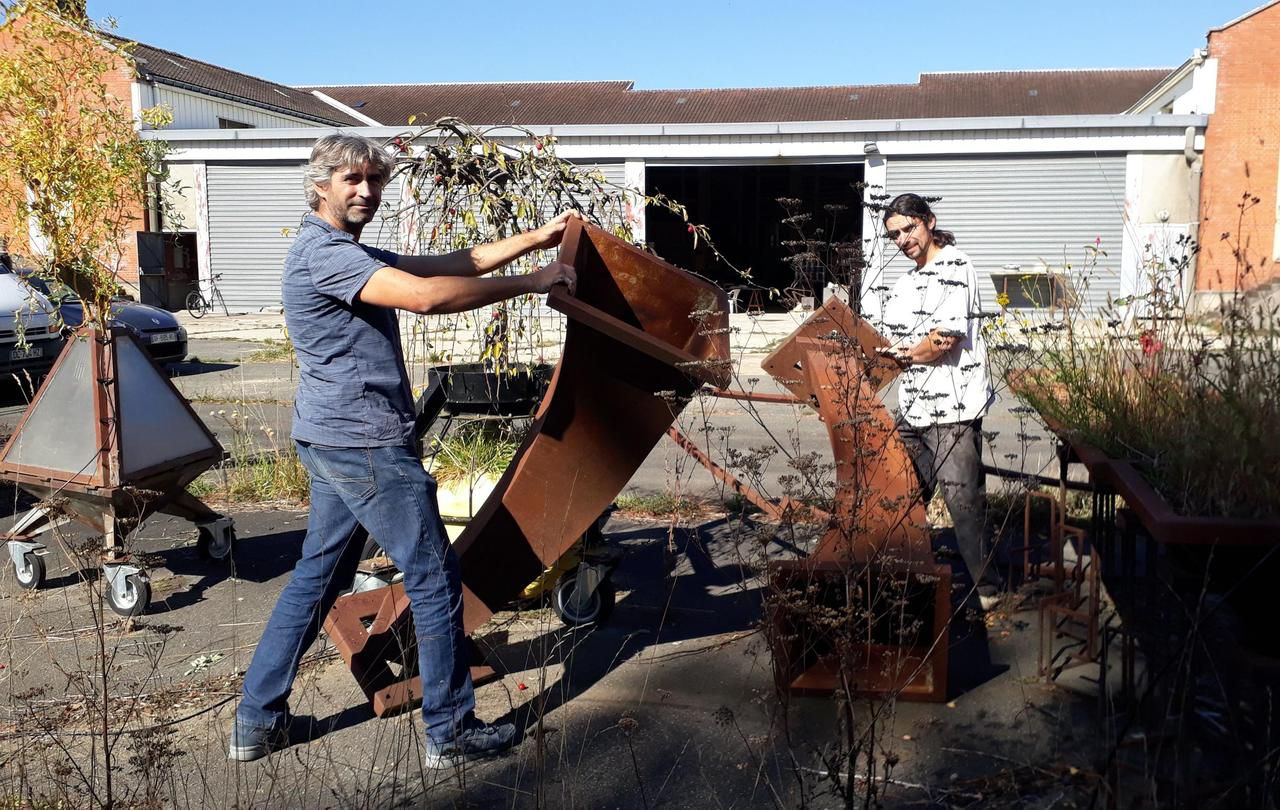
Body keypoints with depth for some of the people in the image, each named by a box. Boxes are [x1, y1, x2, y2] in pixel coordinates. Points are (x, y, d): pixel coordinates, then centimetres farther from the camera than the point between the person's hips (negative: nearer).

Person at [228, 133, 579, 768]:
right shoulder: (324, 251, -16)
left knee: (317, 575, 16)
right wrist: (529, 283, -22)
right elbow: (427, 295, -29)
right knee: (434, 578, -1)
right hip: (366, 445, -11)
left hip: (333, 441, 11)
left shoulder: (354, 254, 18)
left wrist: (539, 237, 9)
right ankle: (451, 732, 11)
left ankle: (257, 721, 25)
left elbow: (454, 262, 14)